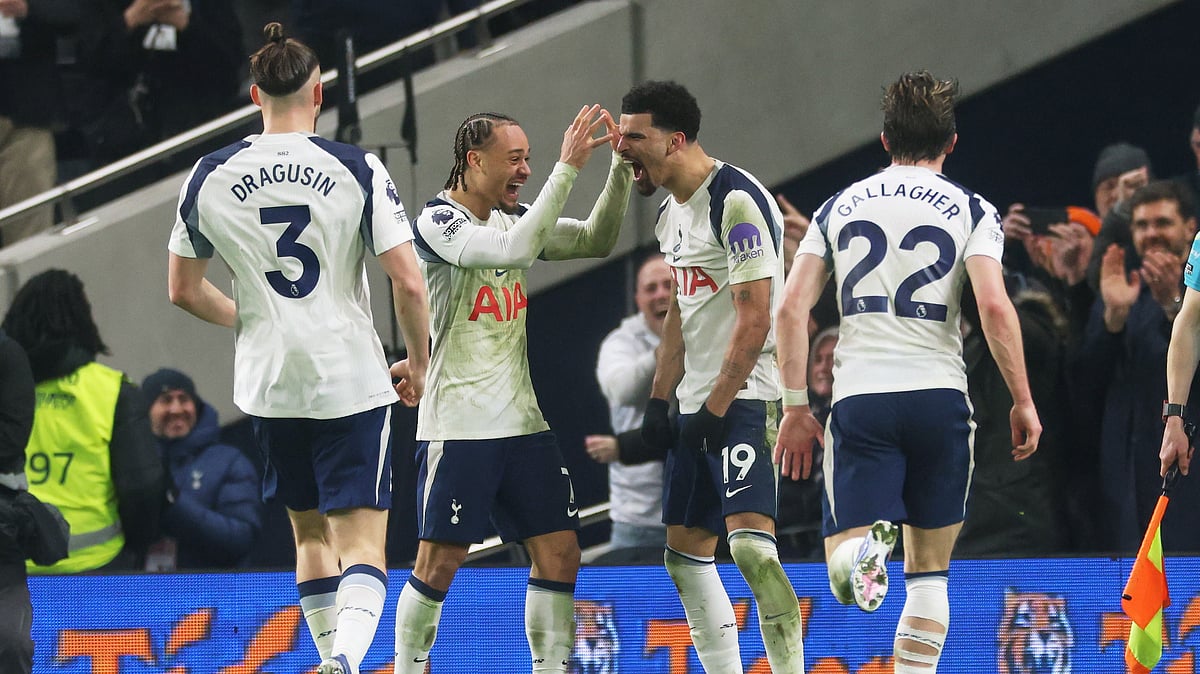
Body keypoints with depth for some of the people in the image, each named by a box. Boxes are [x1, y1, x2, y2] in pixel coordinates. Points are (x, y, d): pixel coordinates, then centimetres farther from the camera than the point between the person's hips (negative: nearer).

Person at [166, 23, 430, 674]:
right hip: (351, 378, -3)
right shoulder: (357, 168, -7)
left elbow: (183, 290, 12)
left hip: (267, 383, 3)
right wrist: (419, 364, 7)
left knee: (311, 533, 21)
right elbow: (408, 283, -9)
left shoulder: (210, 175, 2)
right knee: (362, 542, -6)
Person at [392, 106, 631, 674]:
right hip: (457, 425, -7)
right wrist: (567, 168, -27)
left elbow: (596, 240, 14)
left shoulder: (511, 217, 11)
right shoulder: (438, 222, -11)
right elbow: (513, 249, -27)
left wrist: (621, 167, 0)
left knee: (559, 554, 1)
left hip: (522, 420, 7)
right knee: (439, 563, -5)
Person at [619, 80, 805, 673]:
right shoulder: (670, 211, 14)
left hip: (745, 396, -10)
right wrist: (659, 399, 16)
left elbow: (754, 322, -19)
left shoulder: (736, 201, -16)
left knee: (750, 544, -21)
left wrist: (715, 410, -19)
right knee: (685, 551, 11)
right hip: (699, 402, 10)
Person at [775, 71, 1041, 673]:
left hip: (858, 398, 1)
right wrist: (1023, 402, -1)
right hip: (939, 395, -1)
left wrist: (796, 407, 11)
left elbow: (791, 310, 5)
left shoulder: (839, 206, 13)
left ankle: (863, 547, -38)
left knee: (843, 573, -3)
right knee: (929, 570, 12)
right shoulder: (971, 209, 5)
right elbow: (994, 306, -9)